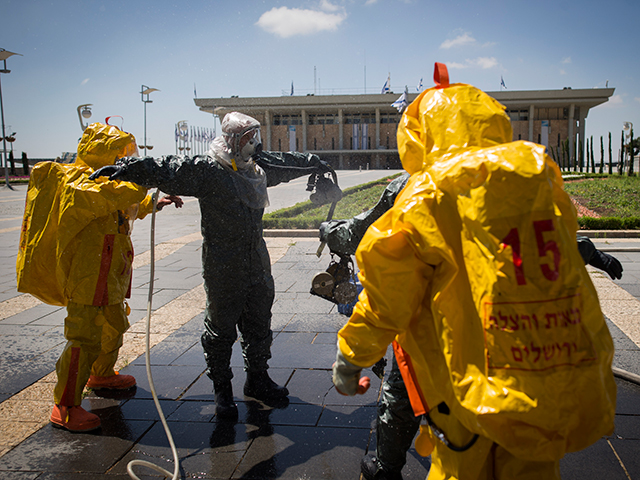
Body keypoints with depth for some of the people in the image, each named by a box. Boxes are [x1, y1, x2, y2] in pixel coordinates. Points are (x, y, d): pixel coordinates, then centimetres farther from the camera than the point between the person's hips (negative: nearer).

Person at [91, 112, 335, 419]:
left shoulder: (258, 167, 10)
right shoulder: (206, 170, -14)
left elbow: (287, 163, 26)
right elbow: (165, 169, -21)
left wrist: (316, 164, 40)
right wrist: (124, 169, -31)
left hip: (257, 265, 7)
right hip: (223, 268, -7)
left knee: (259, 324, 17)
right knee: (221, 328, 6)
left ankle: (257, 379, 35)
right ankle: (221, 390, 22)